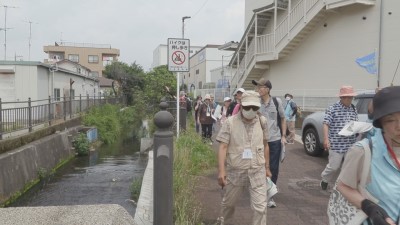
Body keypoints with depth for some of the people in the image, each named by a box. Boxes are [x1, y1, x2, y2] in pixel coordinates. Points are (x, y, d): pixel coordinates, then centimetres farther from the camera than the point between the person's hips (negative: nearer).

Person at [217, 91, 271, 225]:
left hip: (257, 171, 1)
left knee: (260, 207, -1)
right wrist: (221, 171, -18)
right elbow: (223, 147, -11)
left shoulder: (262, 121, 0)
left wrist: (267, 167, 14)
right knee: (229, 202, 19)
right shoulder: (230, 122, -10)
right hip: (235, 171, -1)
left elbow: (265, 145, 11)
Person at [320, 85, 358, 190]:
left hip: (350, 145, 5)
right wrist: (326, 139, -18)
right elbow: (326, 124, -9)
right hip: (336, 144, -5)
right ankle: (324, 179, 26)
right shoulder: (332, 108, -5)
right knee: (334, 167, 0)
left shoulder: (354, 109, 12)